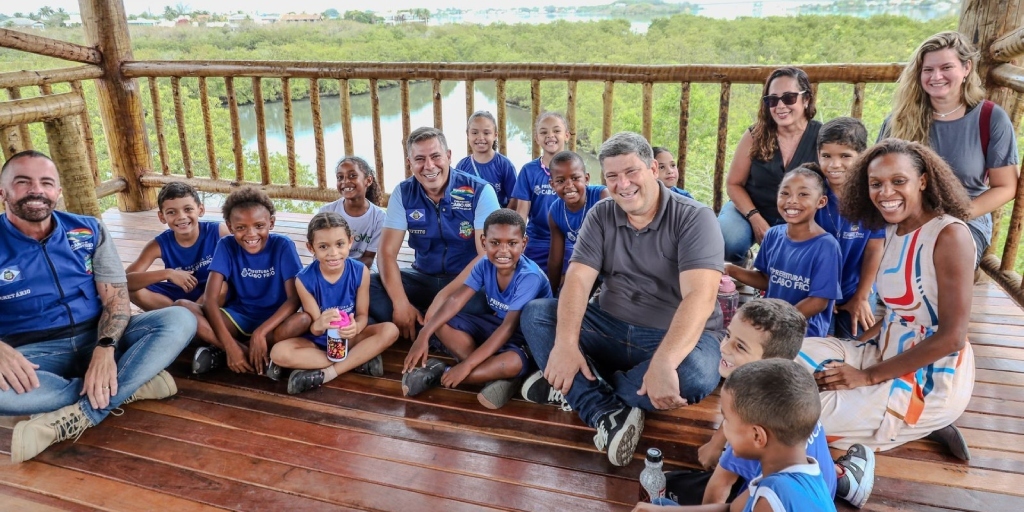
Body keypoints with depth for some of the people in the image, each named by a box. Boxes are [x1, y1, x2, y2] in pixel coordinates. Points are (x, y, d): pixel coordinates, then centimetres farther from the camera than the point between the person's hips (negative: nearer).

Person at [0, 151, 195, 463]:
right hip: (35, 353, -2)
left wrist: (105, 348, -23)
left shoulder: (88, 231, 4)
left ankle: (73, 419, -29)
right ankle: (129, 387, -21)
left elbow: (115, 296, -3)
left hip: (100, 337, 3)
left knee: (180, 320, -22)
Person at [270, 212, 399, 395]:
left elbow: (362, 314, -10)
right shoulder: (304, 279, -19)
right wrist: (320, 324, -42)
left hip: (349, 337, 1)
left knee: (390, 330, -25)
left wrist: (356, 327, -36)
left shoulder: (360, 271, -15)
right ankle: (359, 361, -25)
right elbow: (315, 330, -15)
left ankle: (327, 373, -25)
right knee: (279, 353, -29)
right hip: (318, 341, -1)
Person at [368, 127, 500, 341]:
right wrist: (401, 304, -24)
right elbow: (387, 252, -7)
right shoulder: (403, 194, -3)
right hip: (424, 278, 3)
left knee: (477, 301, -37)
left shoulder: (480, 191, -12)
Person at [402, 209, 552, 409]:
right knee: (443, 325, -12)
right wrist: (423, 336, -31)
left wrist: (467, 365, -35)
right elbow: (456, 299, -17)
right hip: (495, 324, 7)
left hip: (527, 337, -6)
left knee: (513, 363, -40)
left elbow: (509, 327, -32)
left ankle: (440, 374, -23)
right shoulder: (485, 264, -10)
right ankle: (498, 375, -21)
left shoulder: (529, 276, -28)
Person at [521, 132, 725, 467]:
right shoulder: (601, 216, 2)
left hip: (678, 339, -4)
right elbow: (577, 279, -10)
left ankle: (574, 390, -18)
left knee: (695, 374, -36)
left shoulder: (694, 218, -13)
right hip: (610, 329, 4)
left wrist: (663, 363, -41)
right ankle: (607, 414, -27)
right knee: (535, 314, -13)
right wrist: (565, 344, -27)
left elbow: (700, 297, -26)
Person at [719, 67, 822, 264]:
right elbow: (734, 184, -2)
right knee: (729, 244, -30)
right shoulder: (755, 136, -7)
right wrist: (756, 220, -16)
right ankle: (739, 269, 6)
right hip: (750, 210, 0)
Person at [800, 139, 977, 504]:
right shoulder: (894, 230, 6)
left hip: (931, 379, -8)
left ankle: (922, 425, 3)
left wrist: (868, 377, -18)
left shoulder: (950, 234, -19)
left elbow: (952, 337, -22)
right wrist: (857, 345, -1)